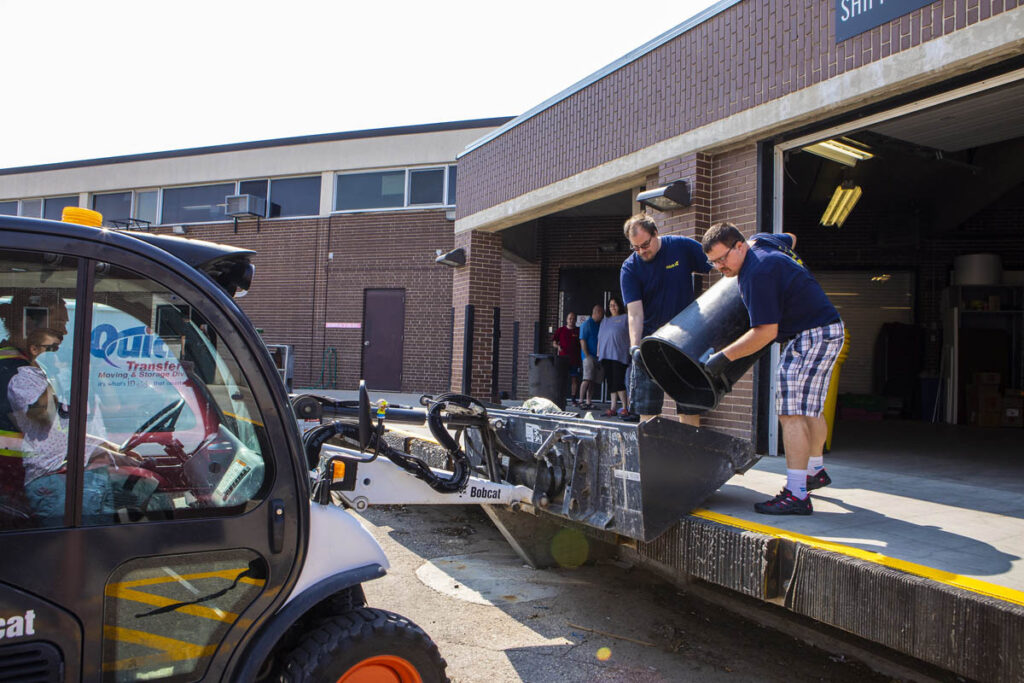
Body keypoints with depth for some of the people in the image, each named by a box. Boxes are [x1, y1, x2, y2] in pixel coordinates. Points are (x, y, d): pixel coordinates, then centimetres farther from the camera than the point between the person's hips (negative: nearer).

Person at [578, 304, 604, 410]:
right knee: (587, 379, -16)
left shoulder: (600, 325, 18)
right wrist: (587, 356, -14)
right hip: (589, 356, -7)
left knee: (593, 381, 6)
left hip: (598, 357, 7)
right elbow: (582, 341, -8)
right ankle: (581, 401, -13)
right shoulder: (586, 324, -3)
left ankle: (588, 402, 10)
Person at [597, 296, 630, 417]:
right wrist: (598, 352, 16)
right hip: (606, 355, 6)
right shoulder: (605, 321, 24)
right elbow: (600, 338, 24)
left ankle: (625, 408, -5)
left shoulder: (625, 318, 8)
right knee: (610, 382, 4)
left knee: (618, 382, -12)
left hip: (619, 355, -5)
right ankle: (612, 408, 6)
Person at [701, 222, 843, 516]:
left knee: (792, 413, -16)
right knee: (809, 408, 21)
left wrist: (724, 356, -21)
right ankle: (816, 471, 37)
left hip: (812, 335, -11)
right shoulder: (761, 240, 6)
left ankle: (796, 495, -19)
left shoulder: (756, 274, -24)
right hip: (825, 330, 11)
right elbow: (790, 238, 30)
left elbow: (765, 332, -25)